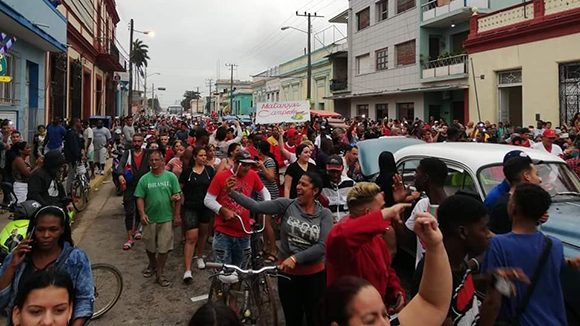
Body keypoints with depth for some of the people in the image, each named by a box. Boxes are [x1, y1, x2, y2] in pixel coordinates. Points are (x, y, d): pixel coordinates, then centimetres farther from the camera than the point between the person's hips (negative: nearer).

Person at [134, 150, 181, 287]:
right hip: (150, 219, 2)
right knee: (150, 247, 17)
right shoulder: (144, 179, -2)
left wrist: (176, 215, -2)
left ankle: (160, 274, 18)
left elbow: (177, 196, -2)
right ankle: (152, 265, 43)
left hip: (166, 218, -1)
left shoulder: (171, 177, -5)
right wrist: (142, 214, -13)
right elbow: (140, 198, -1)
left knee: (163, 248, 3)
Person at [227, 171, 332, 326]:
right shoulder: (287, 205, -7)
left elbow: (322, 246, -17)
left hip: (315, 275, 0)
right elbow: (256, 207, -15)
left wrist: (295, 258, -24)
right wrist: (232, 192, -25)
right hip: (287, 273, 1)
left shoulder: (324, 214, -8)